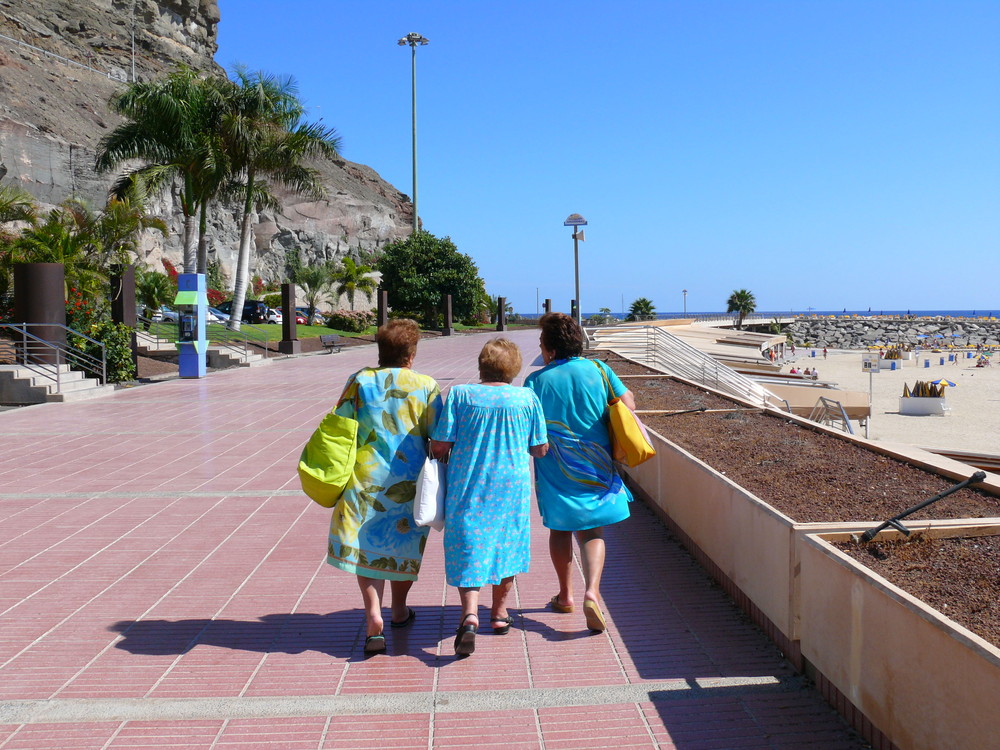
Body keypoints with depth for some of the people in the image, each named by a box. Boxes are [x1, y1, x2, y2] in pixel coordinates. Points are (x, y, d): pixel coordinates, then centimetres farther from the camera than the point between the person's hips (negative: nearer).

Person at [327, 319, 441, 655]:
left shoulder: (359, 381, 1)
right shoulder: (426, 386, -2)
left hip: (366, 478, 0)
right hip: (409, 481, 1)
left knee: (367, 545, 2)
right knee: (404, 542, 17)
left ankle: (373, 615, -15)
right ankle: (399, 610, 32)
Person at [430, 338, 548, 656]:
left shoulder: (460, 394, -6)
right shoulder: (527, 398, -2)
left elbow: (439, 445, -8)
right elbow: (540, 449, 3)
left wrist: (440, 451, 14)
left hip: (467, 487, -1)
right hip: (511, 487, 2)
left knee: (467, 549, 4)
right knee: (506, 544, 18)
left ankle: (470, 614, -15)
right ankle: (500, 612, 30)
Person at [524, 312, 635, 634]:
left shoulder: (536, 380, -8)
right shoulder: (598, 370, -3)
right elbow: (628, 404, -1)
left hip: (554, 470, -1)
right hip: (596, 467, 1)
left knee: (560, 529, 16)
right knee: (592, 532, 7)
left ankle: (565, 595, 27)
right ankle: (592, 591, -14)